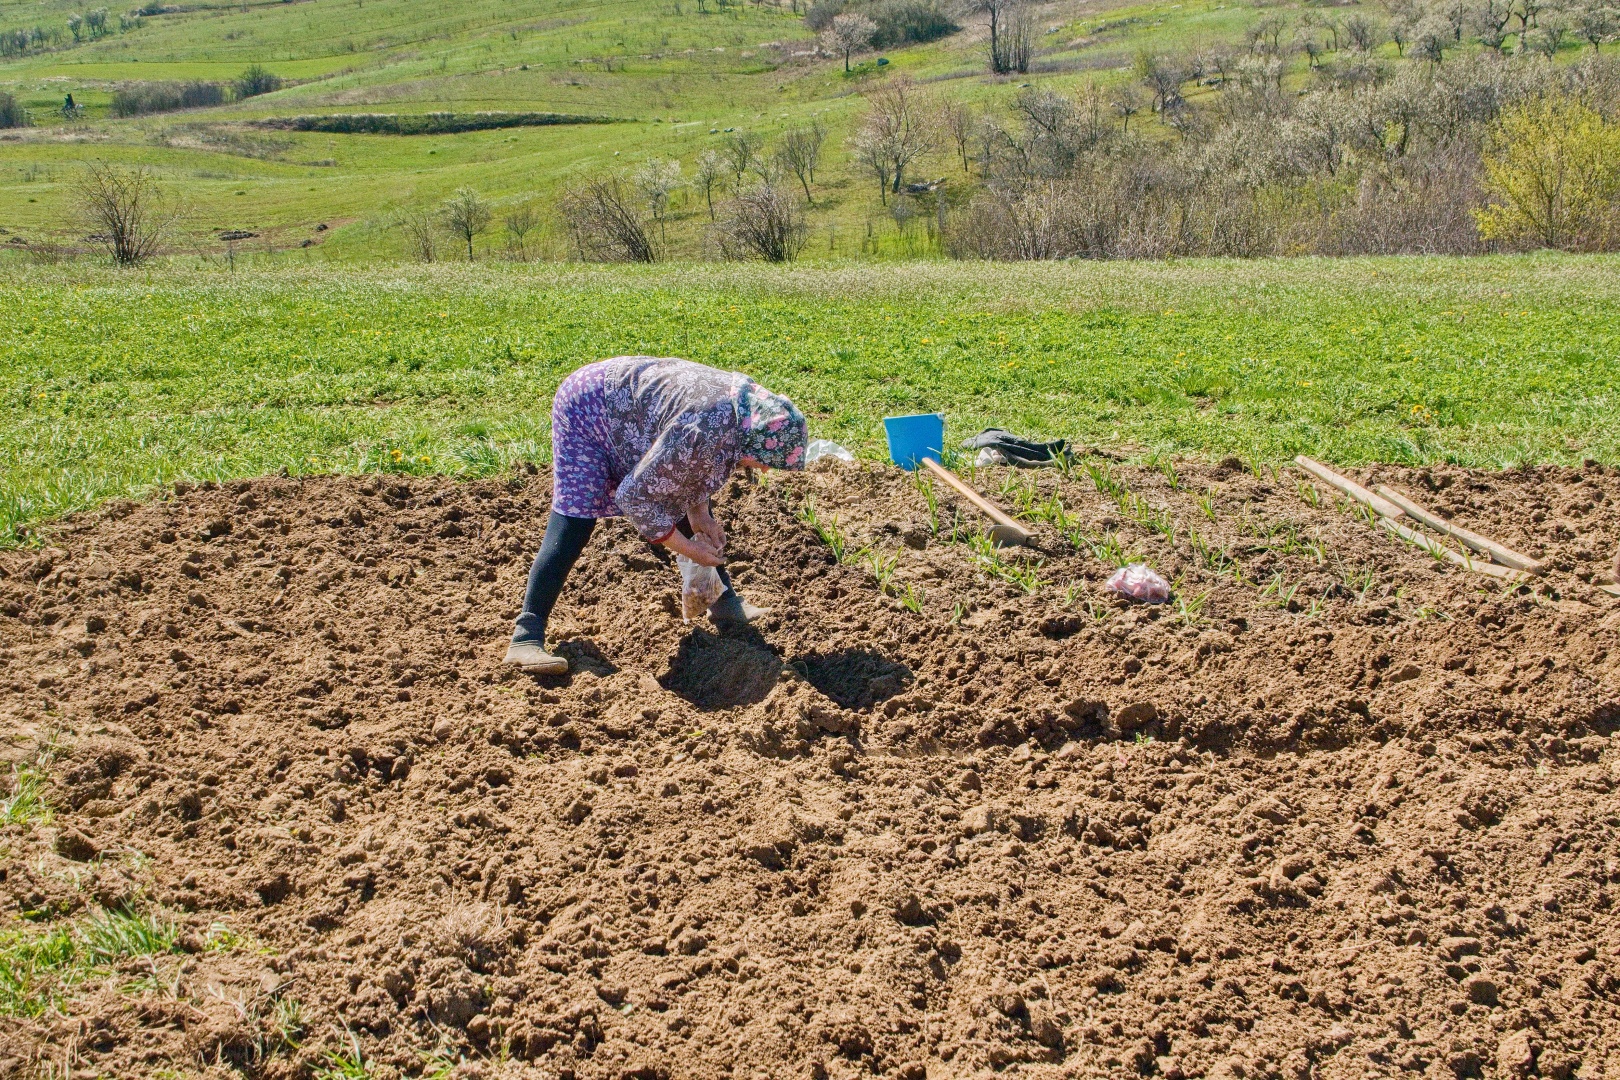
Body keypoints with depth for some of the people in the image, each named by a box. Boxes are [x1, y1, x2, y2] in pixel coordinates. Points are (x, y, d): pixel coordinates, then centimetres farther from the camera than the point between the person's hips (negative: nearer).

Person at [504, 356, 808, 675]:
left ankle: (725, 603, 18)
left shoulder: (750, 401, -13)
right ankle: (526, 636, -19)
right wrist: (688, 549, -20)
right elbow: (636, 496, -30)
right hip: (586, 410, -9)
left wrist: (698, 512, -4)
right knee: (573, 523, -18)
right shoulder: (704, 432, -40)